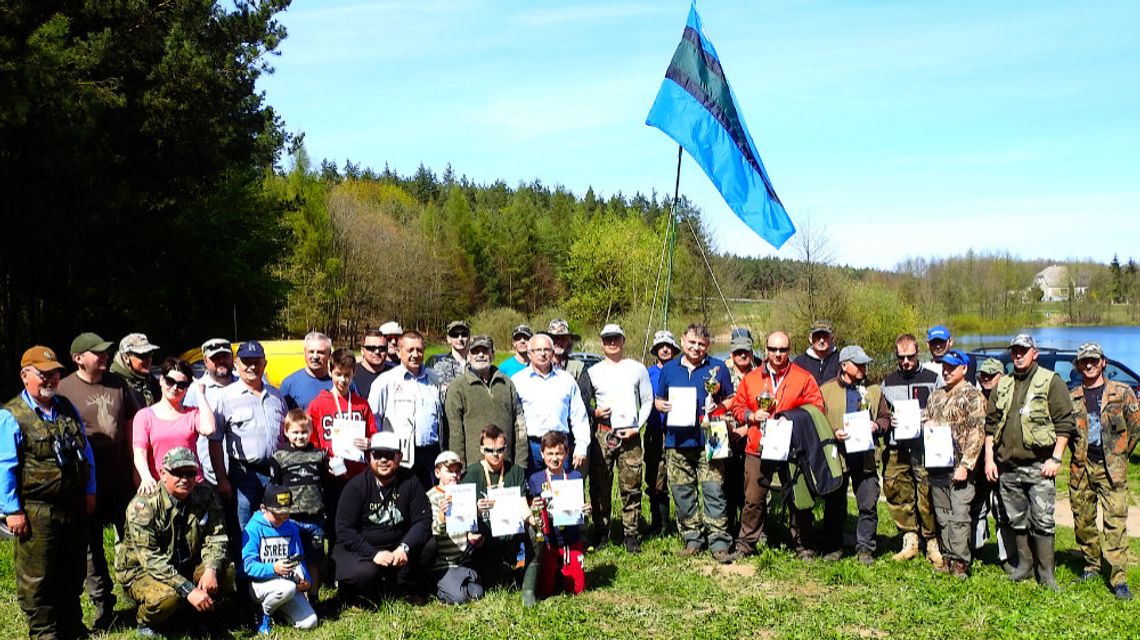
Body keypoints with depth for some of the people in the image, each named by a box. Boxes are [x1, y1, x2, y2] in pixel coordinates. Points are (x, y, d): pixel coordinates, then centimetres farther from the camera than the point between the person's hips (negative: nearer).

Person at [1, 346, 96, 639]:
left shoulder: (68, 409, 10)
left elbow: (86, 452, 17)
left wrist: (89, 491, 13)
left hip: (74, 506, 6)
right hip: (36, 512, -6)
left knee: (73, 571, 17)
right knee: (36, 576, 2)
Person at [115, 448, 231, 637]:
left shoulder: (206, 498, -6)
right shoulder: (144, 505, -21)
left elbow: (216, 538, -7)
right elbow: (150, 559, -28)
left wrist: (211, 569, -30)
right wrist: (188, 590, -36)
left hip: (186, 567, 5)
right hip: (141, 570, -5)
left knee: (226, 573, -18)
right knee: (167, 596, -34)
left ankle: (191, 612, 8)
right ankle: (146, 622, 1)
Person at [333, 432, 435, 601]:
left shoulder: (410, 482, -4)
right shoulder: (356, 486, -10)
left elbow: (423, 521, -9)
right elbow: (345, 530, -14)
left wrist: (404, 548, -27)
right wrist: (373, 554, -26)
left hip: (397, 548, 3)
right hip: (360, 550, -2)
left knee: (429, 546, -21)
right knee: (363, 574, -33)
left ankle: (404, 587, -1)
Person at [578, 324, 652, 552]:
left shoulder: (637, 369, 9)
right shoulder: (592, 372, 10)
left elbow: (647, 401, 9)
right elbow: (580, 403, 12)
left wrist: (637, 427, -2)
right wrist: (594, 412, -8)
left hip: (630, 435, 0)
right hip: (601, 434, 1)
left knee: (631, 487, 0)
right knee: (600, 486, 2)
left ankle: (631, 534, 8)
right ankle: (601, 532, 12)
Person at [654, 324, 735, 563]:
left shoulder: (717, 368, 7)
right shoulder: (669, 369, 14)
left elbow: (731, 400, 11)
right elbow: (658, 400, 21)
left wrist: (718, 407, -10)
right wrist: (663, 406, -2)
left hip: (709, 440, -3)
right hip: (677, 441, 3)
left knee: (713, 490, -7)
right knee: (682, 493, 6)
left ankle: (719, 543, -4)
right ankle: (692, 539, 17)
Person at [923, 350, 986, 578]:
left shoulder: (973, 396, -5)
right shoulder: (936, 396, 17)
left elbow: (976, 433, -11)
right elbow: (924, 420, 27)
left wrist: (965, 465, -17)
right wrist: (927, 424, 1)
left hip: (959, 467, -7)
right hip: (937, 465, 7)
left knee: (959, 514, -8)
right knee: (942, 514, 11)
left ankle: (960, 561, -4)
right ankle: (947, 557, 18)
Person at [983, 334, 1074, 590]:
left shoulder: (1051, 382, -1)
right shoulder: (1002, 386, 14)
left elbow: (1064, 422, -5)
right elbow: (991, 424, 16)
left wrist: (1056, 458, -11)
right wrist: (989, 458, 8)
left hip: (1039, 466, -5)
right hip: (1007, 466, 5)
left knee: (1042, 520, -5)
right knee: (1016, 520, 12)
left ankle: (1046, 572, 4)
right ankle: (1024, 564, 24)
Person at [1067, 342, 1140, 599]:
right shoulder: (1071, 398, 8)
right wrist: (1077, 453, 8)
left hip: (1112, 469, -3)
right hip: (1081, 468, 3)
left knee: (1115, 522, -7)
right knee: (1082, 522, 8)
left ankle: (1118, 579, -5)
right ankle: (1092, 565, 26)